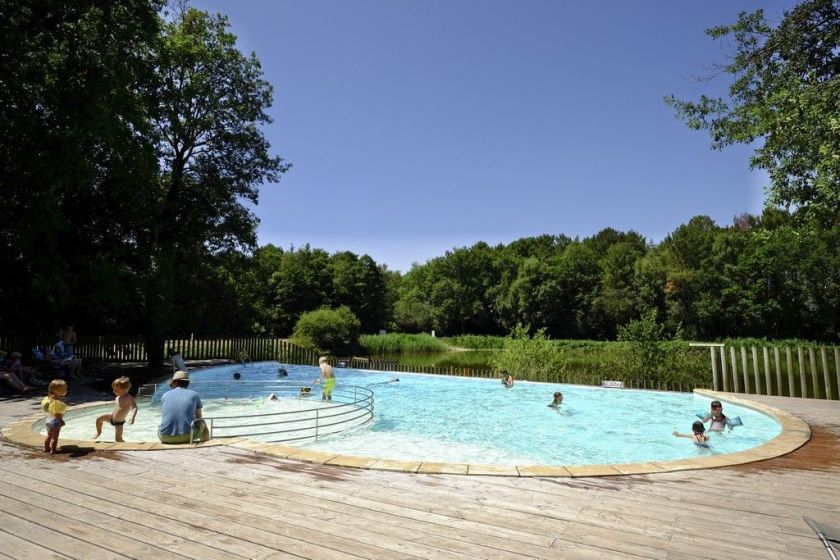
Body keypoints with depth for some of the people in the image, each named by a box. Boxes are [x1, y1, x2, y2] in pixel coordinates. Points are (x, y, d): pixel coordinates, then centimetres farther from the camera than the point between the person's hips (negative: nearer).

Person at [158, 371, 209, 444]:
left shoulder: (165, 395, 10)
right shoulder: (194, 395, 6)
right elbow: (199, 417, 18)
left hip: (165, 437, 2)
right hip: (186, 436, -2)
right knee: (202, 424, 30)